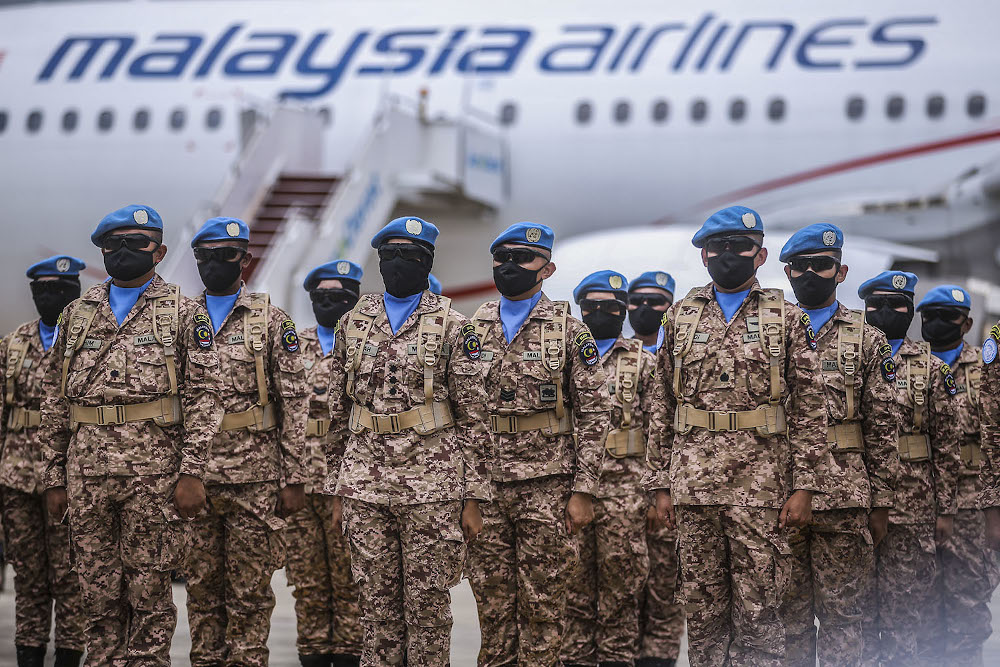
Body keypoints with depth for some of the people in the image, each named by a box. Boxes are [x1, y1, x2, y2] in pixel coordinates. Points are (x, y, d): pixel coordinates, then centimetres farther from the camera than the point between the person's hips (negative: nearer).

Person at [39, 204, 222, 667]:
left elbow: (203, 396, -2)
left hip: (155, 471, -4)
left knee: (149, 593, 0)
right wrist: (54, 477, 11)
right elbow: (54, 401, 16)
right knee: (99, 593, 7)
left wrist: (192, 472, -11)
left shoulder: (184, 313, 4)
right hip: (85, 472, 4)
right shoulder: (76, 315, 15)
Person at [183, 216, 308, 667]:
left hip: (256, 475, -3)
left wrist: (294, 478, -6)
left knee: (250, 589, 1)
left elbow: (294, 402, -1)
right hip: (193, 474, 3)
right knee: (201, 585, 7)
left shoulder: (270, 320, 2)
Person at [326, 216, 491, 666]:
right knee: (377, 607, 7)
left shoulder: (451, 325, 1)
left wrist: (474, 499, -5)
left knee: (428, 608, 1)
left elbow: (473, 418, -1)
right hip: (366, 485, 3)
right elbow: (338, 413, 16)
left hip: (432, 487, -3)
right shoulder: (353, 323, 12)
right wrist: (337, 492, 12)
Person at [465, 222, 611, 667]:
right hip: (483, 487, 3)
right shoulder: (472, 330, 9)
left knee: (544, 605, 2)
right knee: (493, 604, 7)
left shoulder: (569, 330, 0)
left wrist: (583, 490, -8)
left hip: (548, 488, -3)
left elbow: (595, 413, -2)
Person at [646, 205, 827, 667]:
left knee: (758, 609, 0)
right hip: (691, 485, 3)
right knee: (702, 606, 7)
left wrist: (803, 487, -7)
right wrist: (661, 484, 8)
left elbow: (809, 410, 1)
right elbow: (664, 408, 13)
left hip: (761, 489, -2)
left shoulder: (788, 320, 4)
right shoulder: (680, 318, 12)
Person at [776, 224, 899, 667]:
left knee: (841, 613, 2)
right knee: (788, 611, 5)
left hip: (844, 497, -1)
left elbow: (883, 427, 5)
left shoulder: (867, 340, 7)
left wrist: (881, 502, 0)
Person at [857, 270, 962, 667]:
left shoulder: (931, 369, 6)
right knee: (858, 606, 5)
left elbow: (947, 443, 5)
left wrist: (947, 509, 0)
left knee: (907, 605, 2)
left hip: (912, 510, -1)